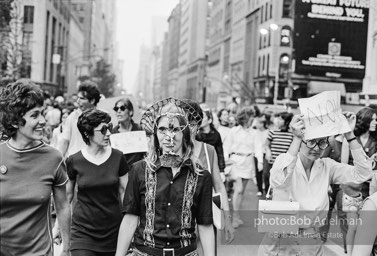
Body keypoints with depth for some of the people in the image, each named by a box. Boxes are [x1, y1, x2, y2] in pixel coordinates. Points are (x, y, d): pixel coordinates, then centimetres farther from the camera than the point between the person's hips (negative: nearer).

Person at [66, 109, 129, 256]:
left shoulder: (117, 157, -1)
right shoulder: (74, 161, -5)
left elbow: (124, 191, 5)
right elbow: (67, 195, 7)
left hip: (113, 231, 2)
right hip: (83, 231, -1)